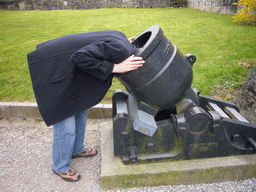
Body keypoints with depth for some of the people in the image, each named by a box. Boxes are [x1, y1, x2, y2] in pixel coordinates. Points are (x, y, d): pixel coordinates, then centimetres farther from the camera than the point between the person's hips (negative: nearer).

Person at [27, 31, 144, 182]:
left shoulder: (121, 39, 3)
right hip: (52, 71, -10)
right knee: (65, 125, 1)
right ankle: (60, 167, 27)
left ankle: (76, 149, 45)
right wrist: (115, 67, -26)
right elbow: (80, 57, -32)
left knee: (81, 110, 21)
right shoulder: (119, 48, -24)